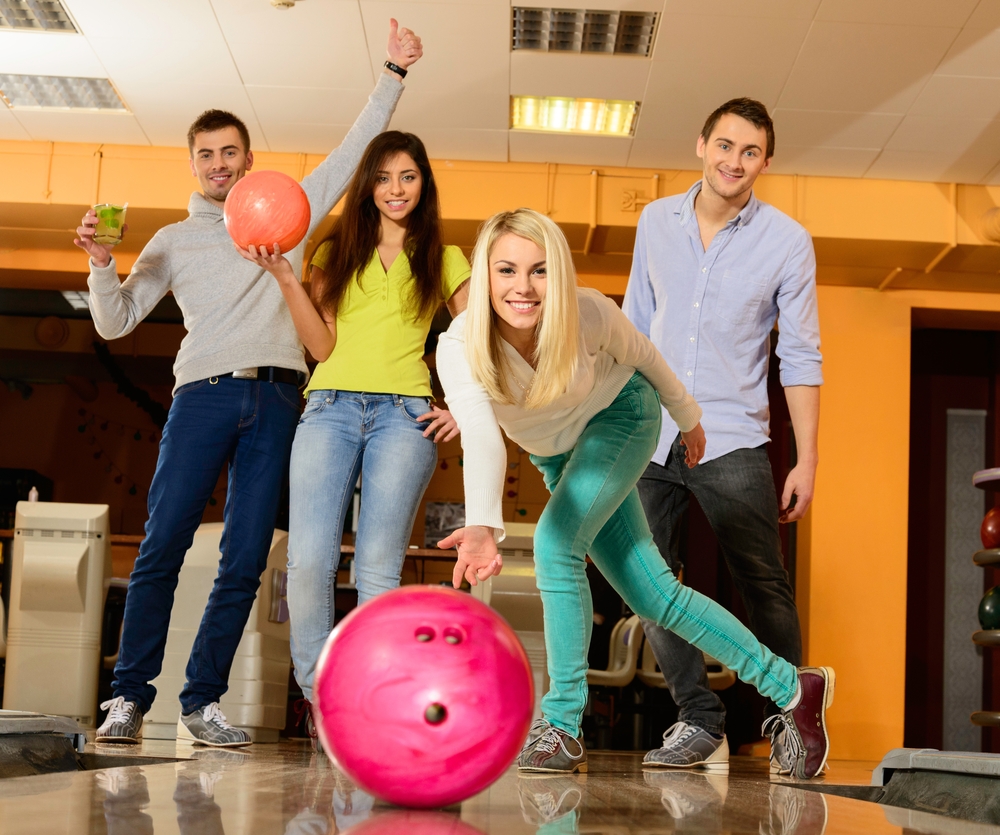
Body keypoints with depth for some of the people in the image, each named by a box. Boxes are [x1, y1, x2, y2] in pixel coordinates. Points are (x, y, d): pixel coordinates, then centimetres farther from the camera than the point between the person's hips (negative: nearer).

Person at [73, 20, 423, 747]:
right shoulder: (175, 240, 18)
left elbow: (356, 150, 20)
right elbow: (116, 321, 13)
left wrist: (393, 73, 16)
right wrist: (101, 265, -5)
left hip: (276, 400, 1)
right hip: (204, 394, -1)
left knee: (245, 563, -2)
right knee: (162, 547, -9)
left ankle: (203, 703, 4)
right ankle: (129, 697, -4)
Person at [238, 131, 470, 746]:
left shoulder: (444, 261, 16)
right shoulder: (337, 254, 18)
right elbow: (323, 346, 8)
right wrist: (284, 277, -1)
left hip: (404, 416, -1)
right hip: (331, 409, 1)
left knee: (378, 569, -10)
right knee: (309, 560, -15)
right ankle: (318, 693, -1)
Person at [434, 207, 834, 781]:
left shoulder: (589, 315, -31)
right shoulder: (459, 347, -32)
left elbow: (640, 355, -8)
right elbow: (481, 439, -47)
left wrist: (687, 416, 8)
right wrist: (483, 527, -65)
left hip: (620, 416, -3)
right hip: (555, 450, 3)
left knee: (556, 543, -26)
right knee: (654, 594, 2)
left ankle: (562, 726, -15)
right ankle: (790, 686, 14)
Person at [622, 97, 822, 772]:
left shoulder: (787, 241, -2)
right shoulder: (657, 222, 7)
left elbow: (801, 357, -1)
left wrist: (807, 461, -5)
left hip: (732, 439, -3)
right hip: (649, 435, 3)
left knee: (764, 588, 0)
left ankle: (788, 720, 16)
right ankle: (701, 723, 11)